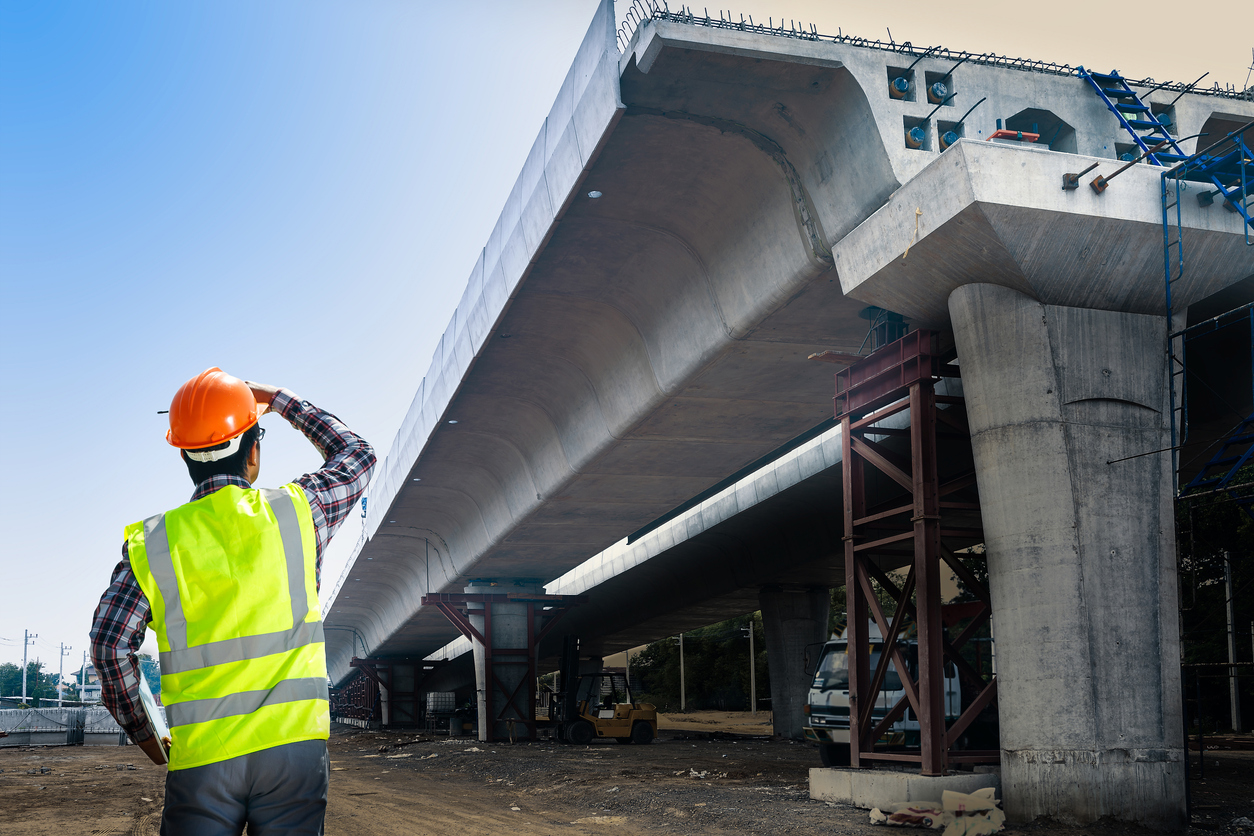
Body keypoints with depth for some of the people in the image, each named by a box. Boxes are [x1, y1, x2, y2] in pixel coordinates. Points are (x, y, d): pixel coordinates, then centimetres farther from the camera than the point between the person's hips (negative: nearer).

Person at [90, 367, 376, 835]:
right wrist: (284, 402, 25)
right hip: (295, 745, 0)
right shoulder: (297, 511, 0)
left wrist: (141, 731, 9)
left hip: (201, 758, 1)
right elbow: (356, 456, 18)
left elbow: (110, 642, -5)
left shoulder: (152, 542, 1)